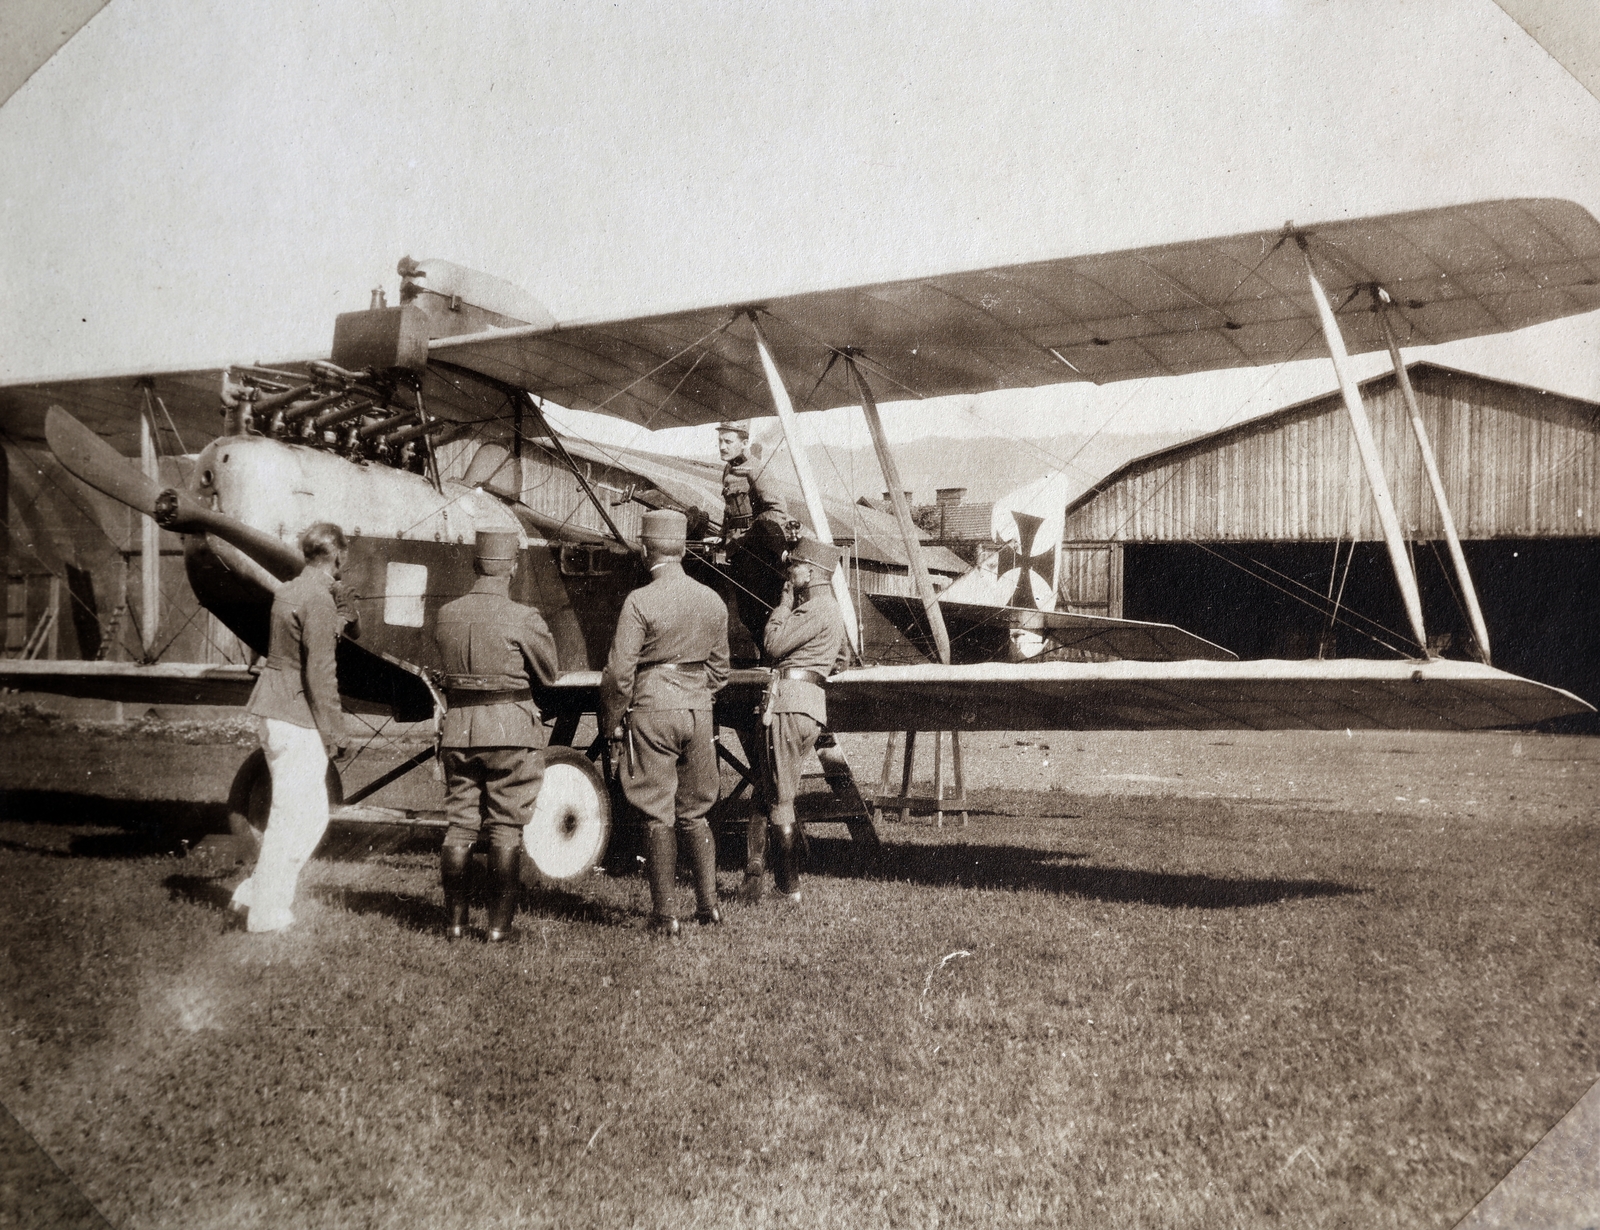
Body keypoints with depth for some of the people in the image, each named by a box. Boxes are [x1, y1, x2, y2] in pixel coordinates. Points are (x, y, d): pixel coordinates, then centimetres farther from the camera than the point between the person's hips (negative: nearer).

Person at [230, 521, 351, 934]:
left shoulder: (289, 592, 13)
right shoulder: (318, 600, -16)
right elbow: (319, 674, -19)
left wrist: (338, 619, 20)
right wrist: (334, 733, -14)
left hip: (276, 713, 10)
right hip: (298, 720, -10)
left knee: (312, 814, 16)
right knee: (295, 816, -2)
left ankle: (255, 891, 19)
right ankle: (266, 912, 5)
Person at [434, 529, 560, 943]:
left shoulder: (446, 615, 1)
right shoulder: (522, 618, -12)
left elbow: (448, 663, 9)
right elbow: (549, 673, -2)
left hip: (458, 727, 4)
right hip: (511, 728, -4)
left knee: (459, 824, 12)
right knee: (506, 828, 5)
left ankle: (454, 921, 17)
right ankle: (499, 924, 8)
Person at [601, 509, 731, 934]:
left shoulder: (640, 601, -12)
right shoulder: (713, 601, 5)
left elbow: (620, 672, -12)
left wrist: (612, 722, -1)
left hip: (652, 709, -5)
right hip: (699, 711, 5)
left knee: (658, 816, 2)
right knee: (694, 813, 16)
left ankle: (664, 915, 6)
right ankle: (708, 905, 17)